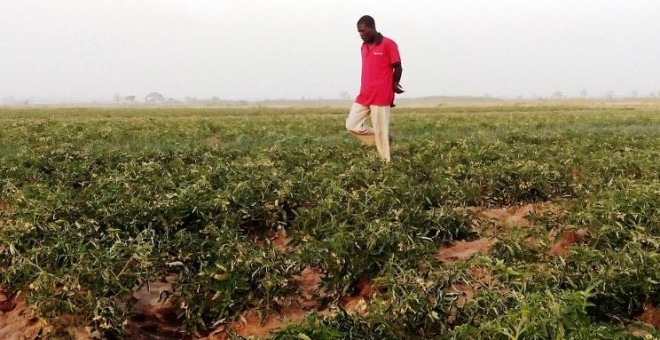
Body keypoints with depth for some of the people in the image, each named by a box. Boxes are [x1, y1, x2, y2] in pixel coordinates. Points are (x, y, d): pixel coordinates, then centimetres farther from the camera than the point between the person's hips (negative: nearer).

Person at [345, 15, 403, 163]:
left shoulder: (388, 44, -9)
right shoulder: (363, 47, 13)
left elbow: (398, 68, -5)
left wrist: (393, 87, 8)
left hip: (381, 97, -7)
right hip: (364, 96, 7)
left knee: (381, 132, -3)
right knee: (352, 125, 2)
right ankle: (382, 140, 16)